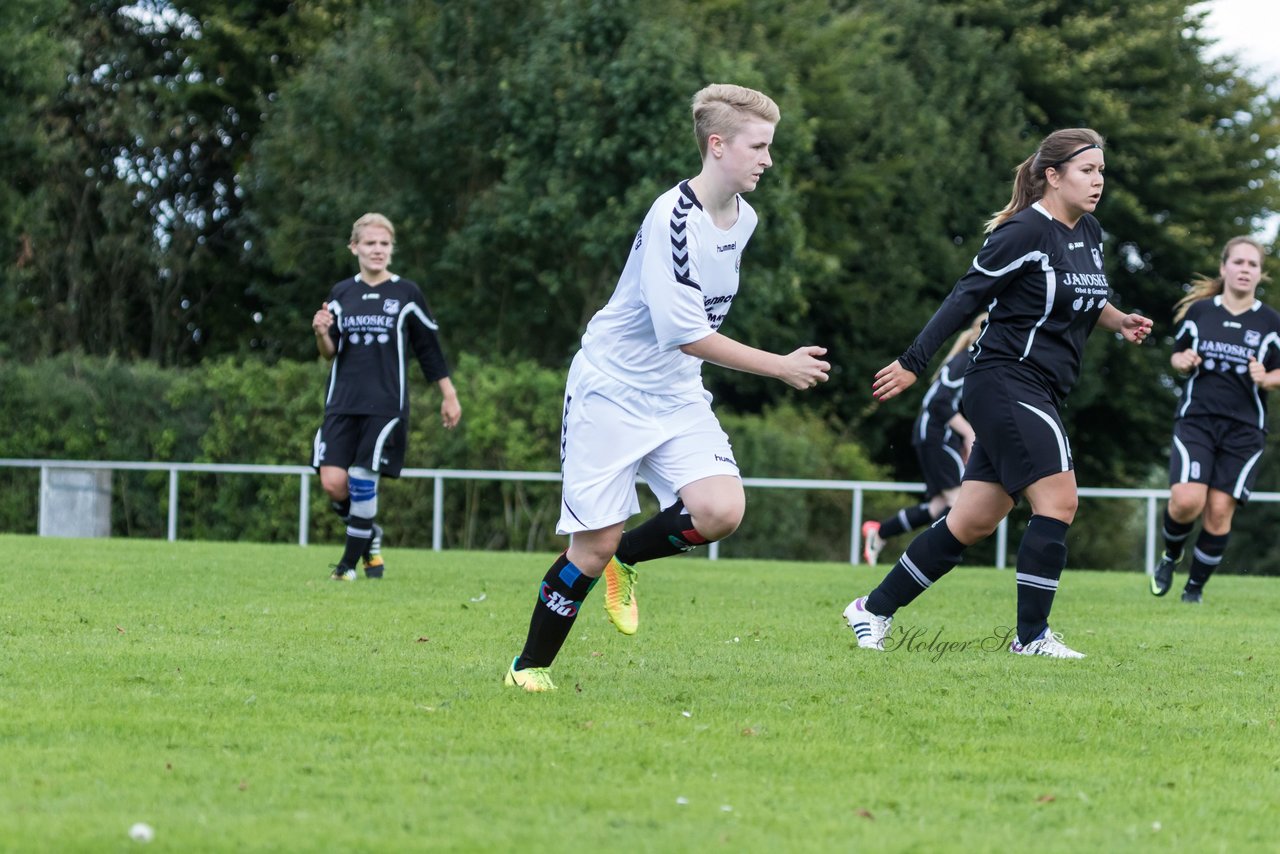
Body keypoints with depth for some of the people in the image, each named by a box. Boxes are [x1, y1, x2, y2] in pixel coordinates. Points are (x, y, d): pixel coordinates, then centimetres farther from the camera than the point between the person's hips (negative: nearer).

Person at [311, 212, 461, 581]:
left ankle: (351, 560, 4)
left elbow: (429, 347, 8)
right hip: (343, 402, 3)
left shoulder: (406, 294, 2)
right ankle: (371, 537, 20)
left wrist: (449, 396, 8)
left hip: (386, 405, -3)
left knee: (362, 480, -11)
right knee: (332, 482, -8)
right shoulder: (341, 294, 9)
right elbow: (330, 353, 11)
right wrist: (321, 334, -11)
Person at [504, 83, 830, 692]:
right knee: (594, 546, -6)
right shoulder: (672, 218, -23)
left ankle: (626, 559, 11)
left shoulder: (743, 218, 4)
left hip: (676, 394, 7)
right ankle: (530, 667, 13)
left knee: (721, 511, -17)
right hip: (610, 389, -7)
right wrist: (781, 367, -22)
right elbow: (683, 332, -26)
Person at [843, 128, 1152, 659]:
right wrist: (912, 364, -12)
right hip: (1006, 383, -9)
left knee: (973, 522, 8)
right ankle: (1031, 635, -8)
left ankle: (874, 610, 17)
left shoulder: (1090, 234, 12)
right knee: (1059, 499, -16)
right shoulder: (1024, 233, -14)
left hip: (1038, 396, 9)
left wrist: (1119, 321, 7)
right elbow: (966, 298, -12)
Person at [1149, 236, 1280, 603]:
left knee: (1220, 510, -6)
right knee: (1186, 501, -18)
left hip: (1244, 429, 0)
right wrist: (1181, 362, -7)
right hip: (1196, 419, 0)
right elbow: (1178, 358, 16)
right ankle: (1170, 556, 14)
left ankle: (1195, 586, 12)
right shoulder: (1199, 311, 4)